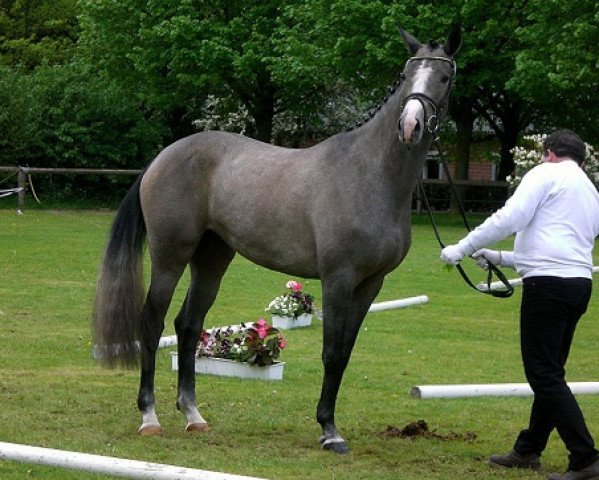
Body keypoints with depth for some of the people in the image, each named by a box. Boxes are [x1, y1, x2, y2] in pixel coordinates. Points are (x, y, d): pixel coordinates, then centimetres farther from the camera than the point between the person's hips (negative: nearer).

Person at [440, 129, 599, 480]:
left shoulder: (546, 174, 1)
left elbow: (510, 218, -12)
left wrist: (462, 249, -5)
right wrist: (502, 259, 35)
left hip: (548, 283, -9)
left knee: (545, 375, -7)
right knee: (549, 373, 16)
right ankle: (529, 450, 25)